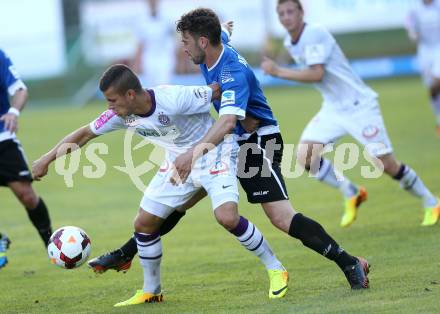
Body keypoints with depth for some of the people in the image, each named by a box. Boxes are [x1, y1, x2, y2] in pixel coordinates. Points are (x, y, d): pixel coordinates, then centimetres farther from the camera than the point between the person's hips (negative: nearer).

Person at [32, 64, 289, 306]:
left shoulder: (175, 99, -35)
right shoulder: (121, 115, -14)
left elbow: (220, 90, -23)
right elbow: (86, 133, 2)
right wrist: (47, 159, 1)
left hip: (215, 155, -7)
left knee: (227, 217, -26)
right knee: (143, 223, 3)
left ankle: (275, 269, -6)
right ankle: (151, 291, 22)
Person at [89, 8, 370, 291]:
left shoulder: (234, 72, -29)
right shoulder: (216, 44, -3)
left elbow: (228, 121, -44)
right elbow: (223, 33, 24)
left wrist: (193, 154, -53)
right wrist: (224, 28, 46)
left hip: (259, 144, -10)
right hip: (230, 143, 10)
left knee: (281, 218, -22)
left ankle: (351, 265, -18)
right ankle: (125, 255, 19)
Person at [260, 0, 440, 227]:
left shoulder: (315, 34, -19)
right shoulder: (289, 43, 7)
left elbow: (316, 74, -28)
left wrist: (278, 72, -25)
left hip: (359, 105, -8)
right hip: (332, 109, 8)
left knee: (386, 164, -10)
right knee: (305, 157, -10)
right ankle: (351, 195, 9)